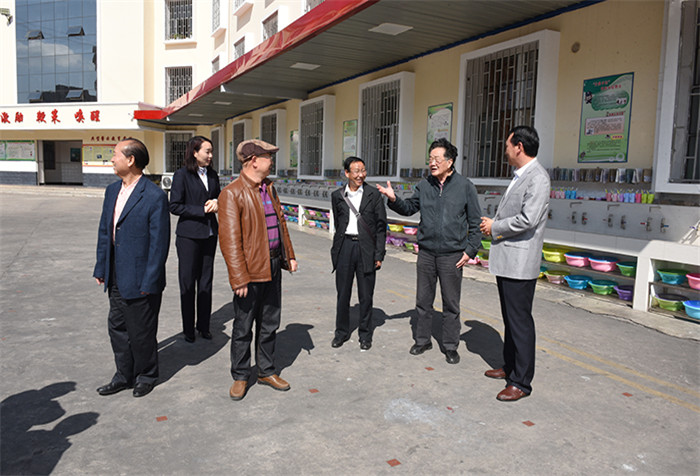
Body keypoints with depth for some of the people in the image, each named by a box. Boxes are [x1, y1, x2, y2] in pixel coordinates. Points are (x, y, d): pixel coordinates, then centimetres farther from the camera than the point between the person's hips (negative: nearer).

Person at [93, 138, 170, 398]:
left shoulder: (154, 196, -16)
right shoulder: (112, 191, 9)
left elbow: (159, 242, -16)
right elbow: (104, 232, 15)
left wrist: (149, 281, -16)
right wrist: (101, 267, 11)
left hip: (140, 279, -7)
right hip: (116, 277, 8)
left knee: (141, 331, 8)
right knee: (117, 327, 17)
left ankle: (145, 375, 30)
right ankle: (125, 375, 35)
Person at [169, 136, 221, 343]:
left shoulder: (212, 175, 10)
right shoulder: (182, 175, -7)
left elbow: (219, 196, 22)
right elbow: (175, 206, -10)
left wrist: (216, 202, -1)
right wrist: (202, 210, -15)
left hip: (210, 234, 5)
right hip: (189, 235, -5)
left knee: (206, 281, 9)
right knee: (188, 282, 2)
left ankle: (204, 325, 20)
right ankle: (188, 328, 14)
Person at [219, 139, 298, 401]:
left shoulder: (269, 188, 10)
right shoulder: (232, 193, -14)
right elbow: (230, 239, -18)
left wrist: (289, 255, 14)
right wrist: (239, 278, -20)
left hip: (273, 266, 7)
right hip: (250, 271, -7)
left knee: (269, 324, 17)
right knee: (243, 328, 8)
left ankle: (266, 371, 33)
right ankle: (240, 377, 25)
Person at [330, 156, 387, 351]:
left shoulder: (374, 194, 0)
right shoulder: (337, 196, 6)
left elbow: (381, 225, -1)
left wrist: (379, 254, -6)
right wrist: (338, 247, 11)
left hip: (366, 247, -2)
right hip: (345, 246, 2)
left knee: (366, 294, 7)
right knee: (343, 292, 9)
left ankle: (365, 334, 21)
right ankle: (342, 331, 24)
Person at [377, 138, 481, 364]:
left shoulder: (465, 186, -3)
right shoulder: (424, 185, 6)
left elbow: (475, 222, 0)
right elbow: (409, 208, 14)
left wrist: (470, 250, -6)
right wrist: (394, 199, -6)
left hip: (452, 255, -3)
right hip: (426, 252, 3)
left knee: (451, 303, 7)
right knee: (423, 300, 12)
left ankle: (450, 346, 21)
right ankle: (422, 340, 28)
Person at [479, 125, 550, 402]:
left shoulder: (537, 178, -16)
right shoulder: (519, 176, 16)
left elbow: (527, 220, -25)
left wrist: (495, 227, -12)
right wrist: (492, 225, 5)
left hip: (520, 263, -10)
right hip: (505, 260, 10)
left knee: (520, 322, -2)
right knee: (510, 319, 20)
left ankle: (521, 382, 9)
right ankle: (510, 367, 35)